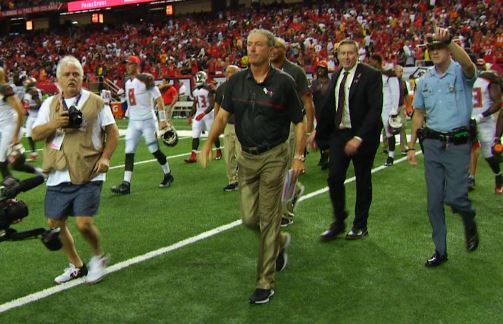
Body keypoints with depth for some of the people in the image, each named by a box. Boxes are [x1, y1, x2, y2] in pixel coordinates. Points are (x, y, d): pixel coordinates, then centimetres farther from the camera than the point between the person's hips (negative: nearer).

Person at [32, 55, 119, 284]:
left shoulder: (95, 102, 1)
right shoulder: (50, 104, 10)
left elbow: (112, 132, 4)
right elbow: (35, 134, 5)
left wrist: (105, 157, -9)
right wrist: (54, 124, -13)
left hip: (88, 175, -4)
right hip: (58, 177, 5)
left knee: (83, 223, -13)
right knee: (55, 224, 9)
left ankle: (98, 257, 17)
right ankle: (76, 266, 29)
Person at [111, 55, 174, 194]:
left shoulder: (145, 79, -11)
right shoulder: (128, 83, 12)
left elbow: (158, 98, -13)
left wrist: (162, 119, -16)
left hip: (147, 120, -7)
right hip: (133, 122, 7)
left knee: (154, 150, 1)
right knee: (129, 152, -1)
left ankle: (168, 175, 22)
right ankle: (126, 184, -3)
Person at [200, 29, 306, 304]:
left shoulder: (283, 82, -8)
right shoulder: (236, 81, 3)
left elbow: (299, 122, -3)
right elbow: (223, 115, 3)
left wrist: (299, 156, -10)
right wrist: (209, 143, -12)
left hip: (273, 157, -4)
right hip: (246, 157, 5)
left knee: (268, 219, -1)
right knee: (249, 218, 7)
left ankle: (265, 283, 9)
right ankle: (280, 242, 40)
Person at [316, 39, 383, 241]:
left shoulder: (370, 75, -11)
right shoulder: (336, 76, 8)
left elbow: (375, 109, -18)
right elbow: (329, 107, 12)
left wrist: (358, 138, -24)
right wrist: (319, 133, 7)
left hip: (362, 136, -5)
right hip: (339, 134, 5)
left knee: (363, 182, 8)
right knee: (334, 179, 0)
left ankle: (360, 226, 22)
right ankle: (338, 223, 15)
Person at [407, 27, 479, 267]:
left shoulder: (461, 73, -4)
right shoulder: (425, 80, 10)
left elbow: (468, 65, -30)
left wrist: (449, 40, -45)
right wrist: (412, 146, 12)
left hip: (458, 144, -4)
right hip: (432, 144, 5)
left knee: (454, 197, -7)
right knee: (434, 201, 6)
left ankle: (470, 223, 29)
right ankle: (440, 250, 17)